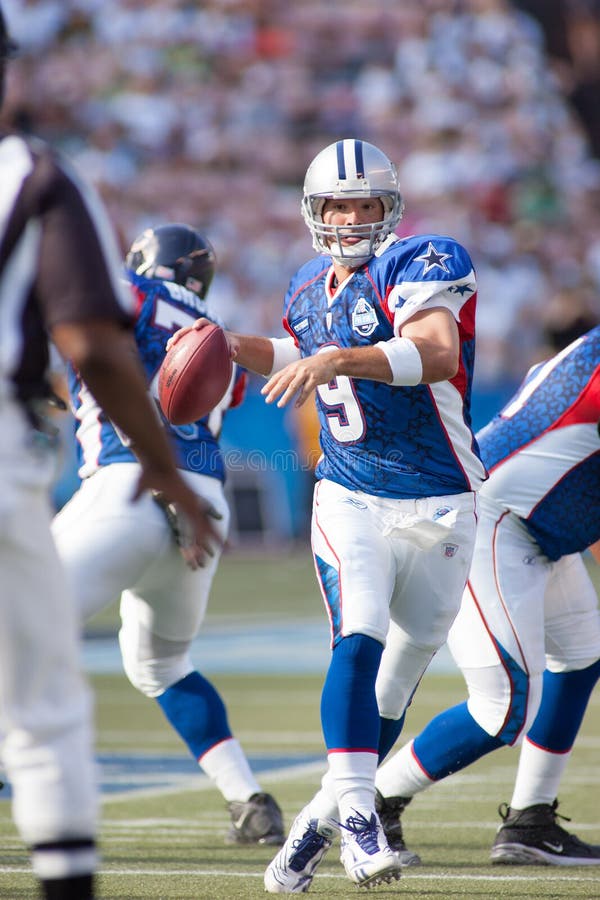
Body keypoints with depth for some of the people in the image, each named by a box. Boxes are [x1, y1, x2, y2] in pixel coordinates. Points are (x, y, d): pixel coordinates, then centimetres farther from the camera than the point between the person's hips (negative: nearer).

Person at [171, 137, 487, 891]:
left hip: (440, 506, -2)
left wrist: (337, 359, -40)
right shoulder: (309, 290, 9)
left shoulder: (419, 265, -11)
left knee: (409, 661, 4)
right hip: (350, 500, 2)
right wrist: (233, 347, 12)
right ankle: (356, 814, -25)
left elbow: (437, 352, -30)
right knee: (359, 640, -20)